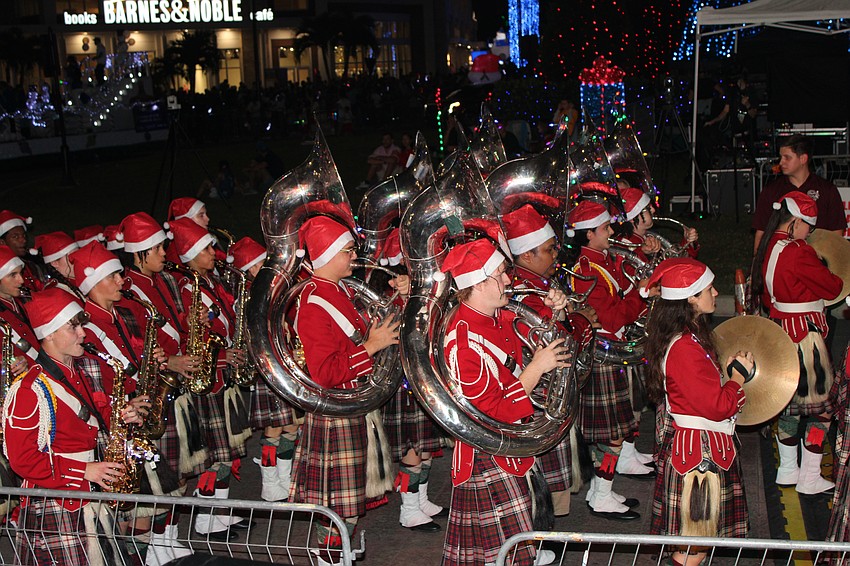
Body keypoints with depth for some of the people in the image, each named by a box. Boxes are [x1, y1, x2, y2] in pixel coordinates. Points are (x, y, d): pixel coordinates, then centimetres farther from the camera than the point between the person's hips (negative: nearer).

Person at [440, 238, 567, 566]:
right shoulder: (464, 344, -29)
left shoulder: (498, 316, -3)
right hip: (489, 458, -9)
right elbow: (495, 414, -28)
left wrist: (551, 312, -1)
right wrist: (537, 367, -26)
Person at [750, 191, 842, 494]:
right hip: (804, 333, -9)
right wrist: (836, 278, 8)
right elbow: (833, 288, -13)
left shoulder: (767, 248, 6)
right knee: (820, 403, 2)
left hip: (781, 329, 9)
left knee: (790, 400, 18)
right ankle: (809, 479, 8)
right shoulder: (798, 253, -21)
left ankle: (788, 470, 28)